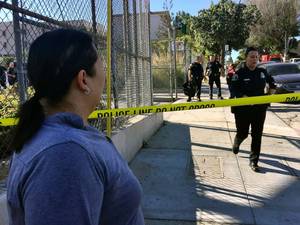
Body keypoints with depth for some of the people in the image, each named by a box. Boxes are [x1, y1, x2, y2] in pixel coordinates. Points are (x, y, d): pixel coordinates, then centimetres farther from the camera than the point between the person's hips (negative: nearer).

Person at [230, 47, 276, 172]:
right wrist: (243, 96, -30)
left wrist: (272, 89, 10)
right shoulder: (240, 73, -8)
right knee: (243, 133, 10)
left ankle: (254, 161, 13)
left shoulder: (262, 72, 6)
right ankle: (236, 143, 47)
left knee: (257, 135, 3)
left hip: (259, 108, 4)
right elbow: (233, 89, -16)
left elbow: (270, 81, 26)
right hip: (243, 109, -3)